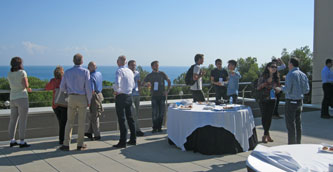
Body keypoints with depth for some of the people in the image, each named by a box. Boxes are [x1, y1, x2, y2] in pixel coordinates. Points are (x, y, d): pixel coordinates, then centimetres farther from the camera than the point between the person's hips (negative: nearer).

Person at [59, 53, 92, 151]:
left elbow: (62, 88, 7)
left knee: (69, 122, 10)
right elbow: (88, 88, -9)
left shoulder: (67, 72, 4)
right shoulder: (85, 72, -5)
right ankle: (80, 145, 11)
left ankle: (66, 144, 4)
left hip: (71, 98, 2)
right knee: (81, 122, 6)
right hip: (82, 98, -2)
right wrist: (89, 100, 1)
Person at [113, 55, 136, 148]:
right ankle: (133, 139, 22)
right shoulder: (130, 71, 10)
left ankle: (122, 142, -1)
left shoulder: (119, 71, -13)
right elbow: (133, 85, 19)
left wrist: (116, 91, -7)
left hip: (121, 97, -7)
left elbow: (117, 84, -26)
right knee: (130, 118, 15)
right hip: (129, 96, 7)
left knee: (121, 120, -3)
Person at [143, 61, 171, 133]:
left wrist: (167, 90, 1)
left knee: (161, 112, 3)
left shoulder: (162, 74, 7)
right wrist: (147, 84, -15)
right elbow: (143, 83, 8)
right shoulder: (149, 75, 8)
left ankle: (159, 127, 14)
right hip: (154, 96, -1)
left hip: (162, 95, 1)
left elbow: (169, 81, 12)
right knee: (155, 112, -8)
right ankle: (154, 128, 1)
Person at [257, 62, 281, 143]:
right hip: (263, 100, -4)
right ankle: (267, 134, 9)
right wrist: (267, 82, -18)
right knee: (264, 116, -3)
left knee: (269, 117, 4)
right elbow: (258, 88, -9)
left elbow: (278, 88, 14)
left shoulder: (276, 77, 6)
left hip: (272, 100, 4)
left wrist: (278, 89, -10)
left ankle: (265, 135, 15)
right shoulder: (263, 77, -6)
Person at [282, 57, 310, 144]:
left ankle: (292, 144, 0)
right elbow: (306, 90, 8)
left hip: (291, 102, -7)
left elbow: (288, 89, -19)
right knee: (298, 122, 13)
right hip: (300, 101, 7)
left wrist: (283, 88, 1)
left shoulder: (290, 74, -15)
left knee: (290, 123, -2)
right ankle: (298, 143, 19)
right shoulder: (303, 75, 7)